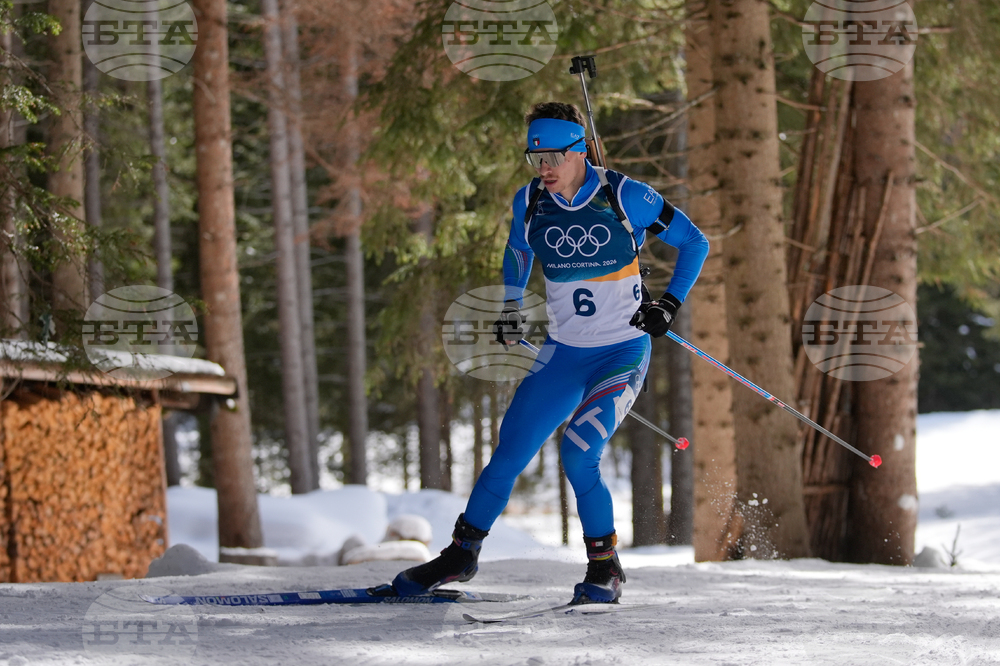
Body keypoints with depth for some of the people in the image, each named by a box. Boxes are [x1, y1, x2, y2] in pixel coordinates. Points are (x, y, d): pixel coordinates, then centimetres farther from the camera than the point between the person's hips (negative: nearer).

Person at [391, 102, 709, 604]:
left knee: (577, 454, -23)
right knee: (508, 458, 3)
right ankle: (462, 553, 23)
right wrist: (510, 307, 15)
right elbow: (517, 251, 21)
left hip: (623, 353, -4)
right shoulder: (530, 204, -3)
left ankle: (605, 570, -6)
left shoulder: (625, 197, -15)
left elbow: (694, 243, -3)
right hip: (563, 355, 4)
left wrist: (668, 304, -11)